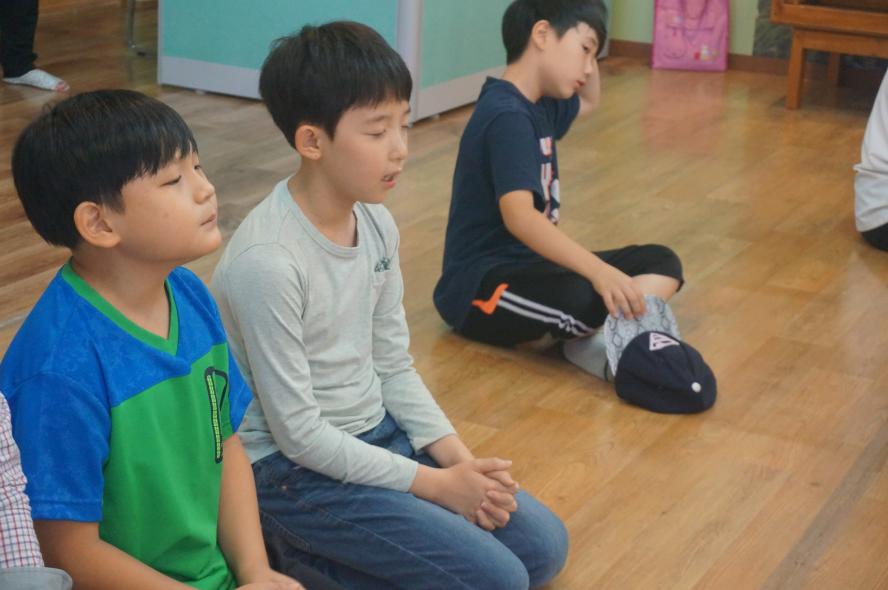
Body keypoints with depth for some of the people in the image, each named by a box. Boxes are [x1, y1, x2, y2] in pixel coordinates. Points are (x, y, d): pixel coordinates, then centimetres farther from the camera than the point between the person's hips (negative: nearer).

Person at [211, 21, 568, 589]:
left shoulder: (377, 224, -2)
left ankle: (320, 543, 9)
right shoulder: (267, 262, -26)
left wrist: (460, 459, -6)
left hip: (377, 432, 8)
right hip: (296, 467, -8)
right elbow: (297, 431, -21)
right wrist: (435, 484, -17)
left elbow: (394, 365, 7)